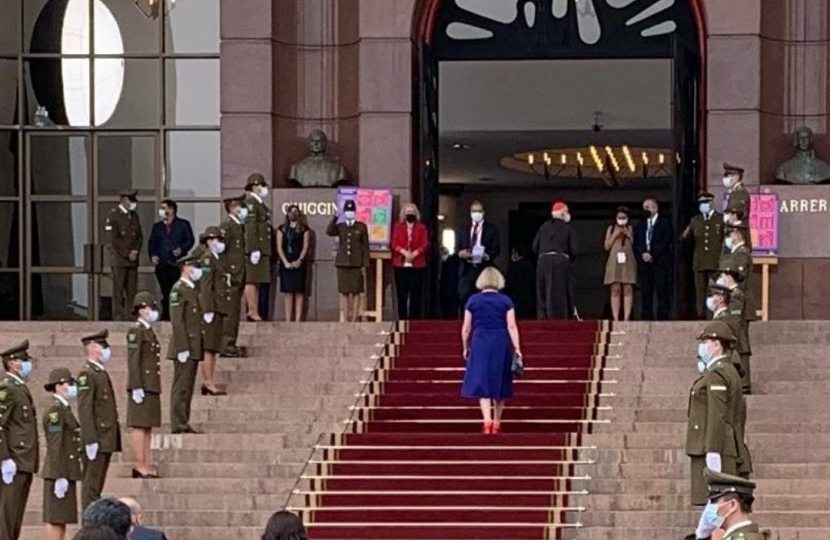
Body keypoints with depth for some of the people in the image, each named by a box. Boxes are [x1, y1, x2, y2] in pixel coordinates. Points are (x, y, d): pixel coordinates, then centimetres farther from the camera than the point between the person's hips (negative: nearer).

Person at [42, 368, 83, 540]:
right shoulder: (55, 412, -12)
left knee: (62, 519, 8)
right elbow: (55, 447, -18)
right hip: (58, 474, -10)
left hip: (67, 473, 10)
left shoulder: (65, 410, 19)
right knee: (55, 519, -9)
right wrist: (60, 477, -21)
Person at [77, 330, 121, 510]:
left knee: (97, 486, 10)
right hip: (97, 440, -9)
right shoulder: (87, 375, -11)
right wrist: (90, 440, -22)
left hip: (106, 440, 9)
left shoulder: (102, 373, 18)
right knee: (92, 487, -8)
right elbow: (85, 409, -17)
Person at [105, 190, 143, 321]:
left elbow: (140, 236, 15)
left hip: (133, 259, 6)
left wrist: (135, 251, -2)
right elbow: (113, 239, -11)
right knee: (119, 289, -5)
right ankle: (119, 316, -4)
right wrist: (127, 254, -12)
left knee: (132, 289, 2)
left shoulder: (134, 216, 16)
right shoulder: (113, 215, -6)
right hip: (119, 259, -6)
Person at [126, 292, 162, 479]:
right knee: (140, 426, -8)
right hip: (142, 387, -9)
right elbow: (133, 361, -16)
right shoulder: (136, 331, -9)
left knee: (148, 428, 8)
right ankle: (140, 466, -9)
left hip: (152, 386, 9)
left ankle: (147, 466, 9)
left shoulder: (149, 332, 19)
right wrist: (136, 387, -21)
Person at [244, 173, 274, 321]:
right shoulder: (250, 203, -10)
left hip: (263, 248, 10)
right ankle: (252, 311, -12)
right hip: (255, 248, -10)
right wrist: (254, 249, -22)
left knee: (257, 281, 9)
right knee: (251, 281, -9)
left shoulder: (260, 204, 20)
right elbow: (250, 228, -17)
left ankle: (254, 312, 10)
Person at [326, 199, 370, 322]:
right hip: (342, 263, 2)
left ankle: (354, 320, 0)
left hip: (356, 264, -2)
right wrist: (335, 217, -11)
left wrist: (365, 264, -3)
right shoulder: (339, 227, 10)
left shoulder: (361, 227, 5)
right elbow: (329, 232, -12)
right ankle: (345, 319, 3)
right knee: (344, 292, 1)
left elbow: (365, 246, 3)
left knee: (355, 292, -2)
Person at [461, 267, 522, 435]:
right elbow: (512, 327, -6)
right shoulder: (506, 301, 1)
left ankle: (487, 420, -21)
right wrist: (517, 348, -6)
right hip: (501, 345, 1)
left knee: (482, 383, -2)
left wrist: (466, 348, 15)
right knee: (499, 383, 12)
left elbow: (466, 328, 4)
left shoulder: (473, 301, 2)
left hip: (480, 345, -1)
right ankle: (496, 423, 18)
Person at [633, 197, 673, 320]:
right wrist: (642, 254, -7)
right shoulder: (640, 226, 21)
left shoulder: (664, 223, 5)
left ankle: (663, 318, -9)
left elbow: (666, 241, -5)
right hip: (644, 264, 4)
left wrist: (652, 254, -12)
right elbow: (636, 244, 13)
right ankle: (647, 319, -1)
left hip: (660, 263, -4)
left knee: (662, 293, -8)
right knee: (645, 294, -1)